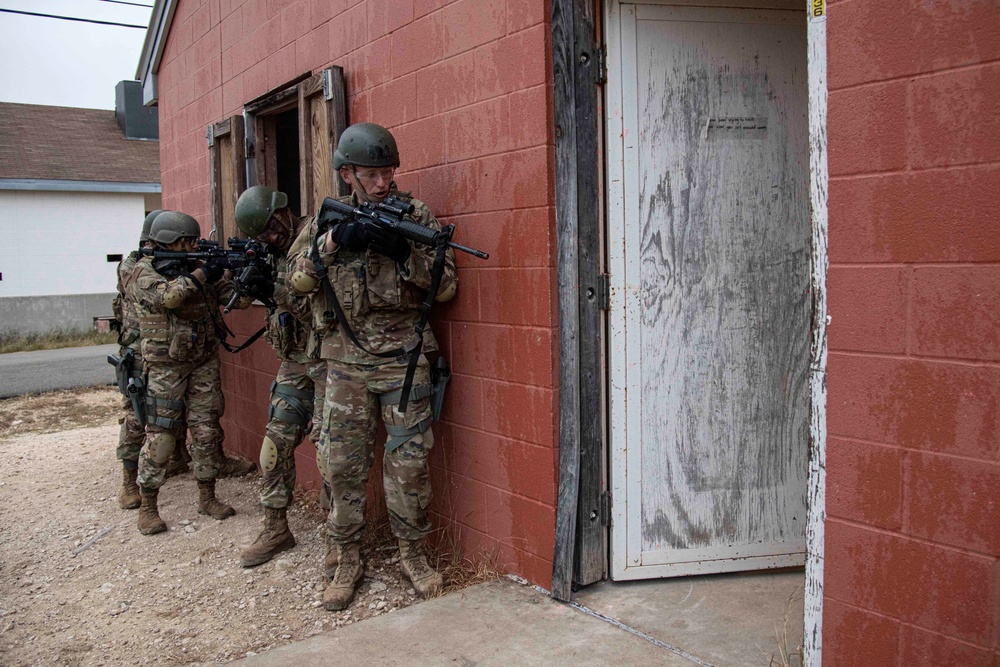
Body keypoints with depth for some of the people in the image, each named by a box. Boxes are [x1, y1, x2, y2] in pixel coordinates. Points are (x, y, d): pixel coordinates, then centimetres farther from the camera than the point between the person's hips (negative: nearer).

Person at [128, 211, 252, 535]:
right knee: (160, 437, 0)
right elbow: (168, 296, -27)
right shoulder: (144, 271, -6)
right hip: (165, 368, -4)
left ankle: (207, 497, 21)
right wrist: (201, 273, -28)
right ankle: (147, 507, 12)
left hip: (204, 365, 5)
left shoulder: (201, 266, 7)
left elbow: (238, 299, 0)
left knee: (207, 432, 8)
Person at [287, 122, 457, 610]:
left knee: (409, 464, 3)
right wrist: (332, 241, -16)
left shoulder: (415, 214, 2)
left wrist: (405, 252, -19)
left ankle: (412, 555, 21)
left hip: (404, 361, -1)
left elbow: (446, 285, -3)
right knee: (341, 465, 5)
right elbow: (298, 280, -1)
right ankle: (347, 562, 20)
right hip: (345, 364, 2)